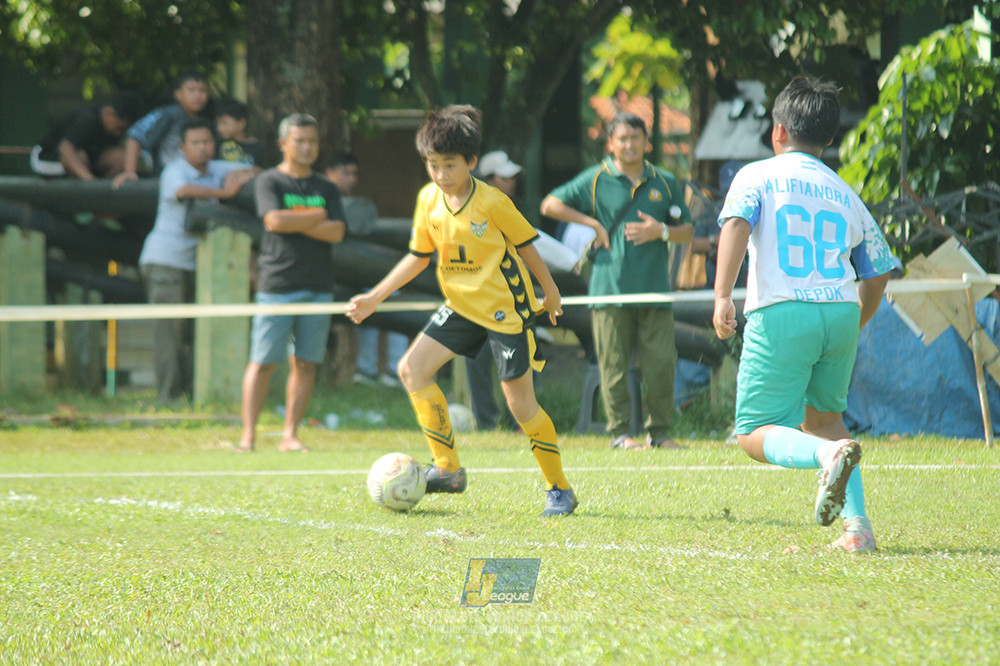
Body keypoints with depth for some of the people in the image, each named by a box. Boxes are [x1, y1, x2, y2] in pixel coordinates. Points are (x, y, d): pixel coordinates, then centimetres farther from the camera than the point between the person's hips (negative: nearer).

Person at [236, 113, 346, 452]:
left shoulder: (326, 189, 14)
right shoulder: (268, 182, 3)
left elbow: (337, 232, 1)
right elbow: (275, 220, -13)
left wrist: (295, 222, -7)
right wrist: (318, 217, -3)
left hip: (318, 286, 4)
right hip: (277, 284, -4)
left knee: (305, 363, 2)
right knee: (263, 361, -7)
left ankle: (290, 434, 7)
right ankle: (248, 434, -4)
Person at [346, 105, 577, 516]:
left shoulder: (492, 203, -18)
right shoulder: (428, 201, -1)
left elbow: (525, 245, -4)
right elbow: (418, 257, 11)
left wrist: (550, 292, 7)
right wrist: (375, 297, 7)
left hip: (506, 308, -6)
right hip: (461, 306, 6)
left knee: (520, 402, -6)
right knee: (412, 369, -6)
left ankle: (559, 489, 7)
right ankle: (448, 469, 2)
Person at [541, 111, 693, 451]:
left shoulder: (665, 183, 12)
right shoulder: (596, 180, 5)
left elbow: (687, 231, 16)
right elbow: (550, 204, 7)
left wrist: (661, 231, -5)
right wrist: (592, 224, -2)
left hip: (654, 291, 2)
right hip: (610, 290, -2)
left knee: (661, 362, -3)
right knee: (614, 363, -2)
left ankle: (659, 432, 9)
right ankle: (620, 432, 6)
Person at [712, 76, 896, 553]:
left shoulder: (758, 176, 9)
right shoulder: (846, 196, 21)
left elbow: (736, 224, -11)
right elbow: (877, 273, 25)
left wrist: (722, 296, -19)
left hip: (782, 314, -4)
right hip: (841, 313, 4)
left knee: (756, 433, -1)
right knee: (824, 415, 23)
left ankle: (829, 454, -32)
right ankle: (857, 524, 8)